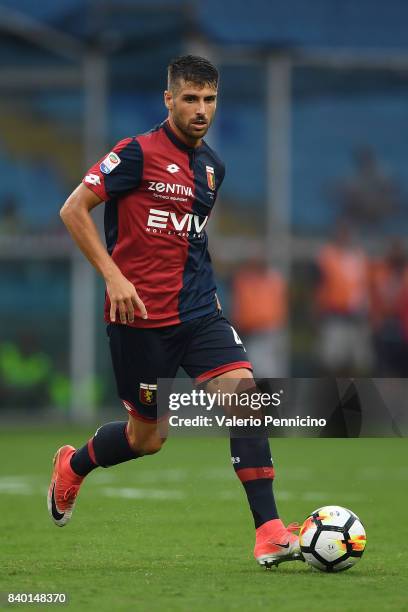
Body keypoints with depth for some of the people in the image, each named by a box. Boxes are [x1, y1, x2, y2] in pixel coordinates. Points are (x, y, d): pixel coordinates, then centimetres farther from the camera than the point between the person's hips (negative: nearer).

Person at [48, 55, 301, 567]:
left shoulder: (212, 167, 12)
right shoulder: (138, 154, -9)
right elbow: (74, 210, -10)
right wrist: (113, 276, -17)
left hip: (198, 312, 5)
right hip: (140, 315, -5)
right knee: (147, 437, 5)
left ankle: (269, 530, -18)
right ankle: (72, 466, 38)